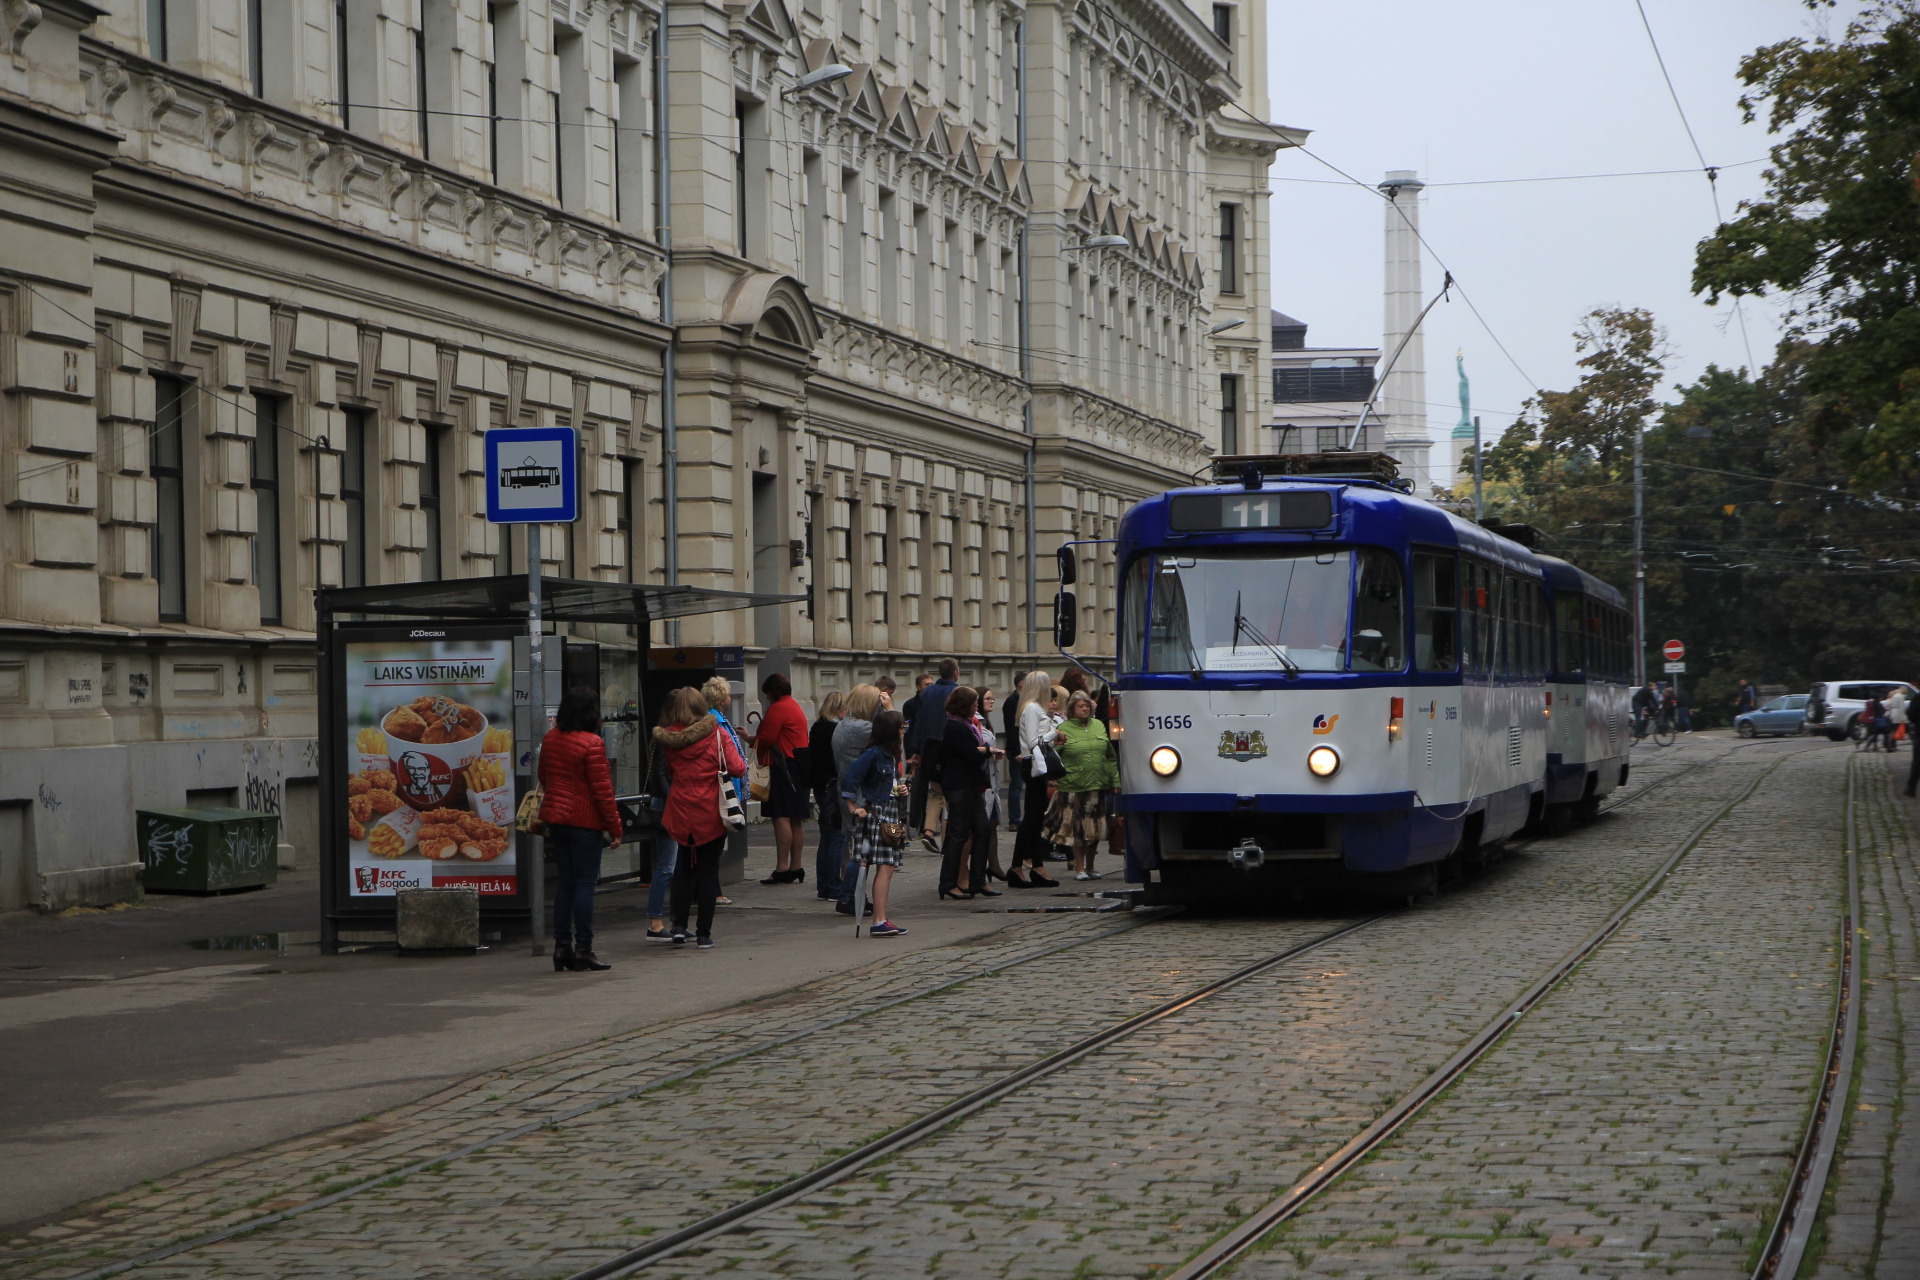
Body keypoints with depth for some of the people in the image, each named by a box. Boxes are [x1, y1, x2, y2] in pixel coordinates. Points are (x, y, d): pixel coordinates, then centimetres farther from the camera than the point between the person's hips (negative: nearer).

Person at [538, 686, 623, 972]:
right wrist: (614, 827, -9)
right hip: (585, 820, -7)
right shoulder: (592, 744, -16)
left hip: (555, 818, 7)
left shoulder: (550, 739, 6)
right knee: (585, 883, -2)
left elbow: (544, 778, 17)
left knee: (564, 882, 12)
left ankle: (562, 946, 12)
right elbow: (601, 789, -15)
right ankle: (583, 949, -1)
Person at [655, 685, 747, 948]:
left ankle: (680, 925, 11)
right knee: (708, 870, 5)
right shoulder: (716, 734, -9)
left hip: (680, 810, 2)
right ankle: (704, 934, 6)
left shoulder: (667, 738, -1)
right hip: (711, 812, -2)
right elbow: (737, 769, -13)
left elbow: (667, 772, 8)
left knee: (685, 867, 20)